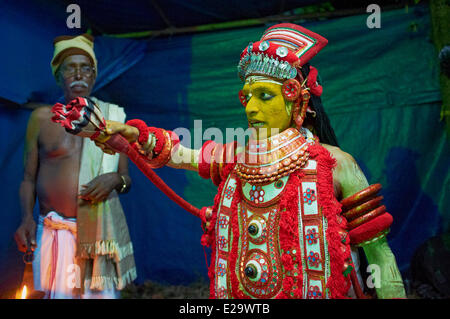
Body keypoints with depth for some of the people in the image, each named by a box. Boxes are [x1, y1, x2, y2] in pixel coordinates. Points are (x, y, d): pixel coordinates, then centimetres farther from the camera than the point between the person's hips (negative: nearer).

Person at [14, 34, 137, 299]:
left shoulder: (112, 117, 10)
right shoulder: (42, 118, 7)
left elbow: (127, 179, 14)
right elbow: (29, 177, 7)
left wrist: (115, 179, -9)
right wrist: (27, 217, -9)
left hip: (102, 230, 1)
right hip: (55, 233, -1)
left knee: (103, 294, 0)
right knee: (59, 294, -5)